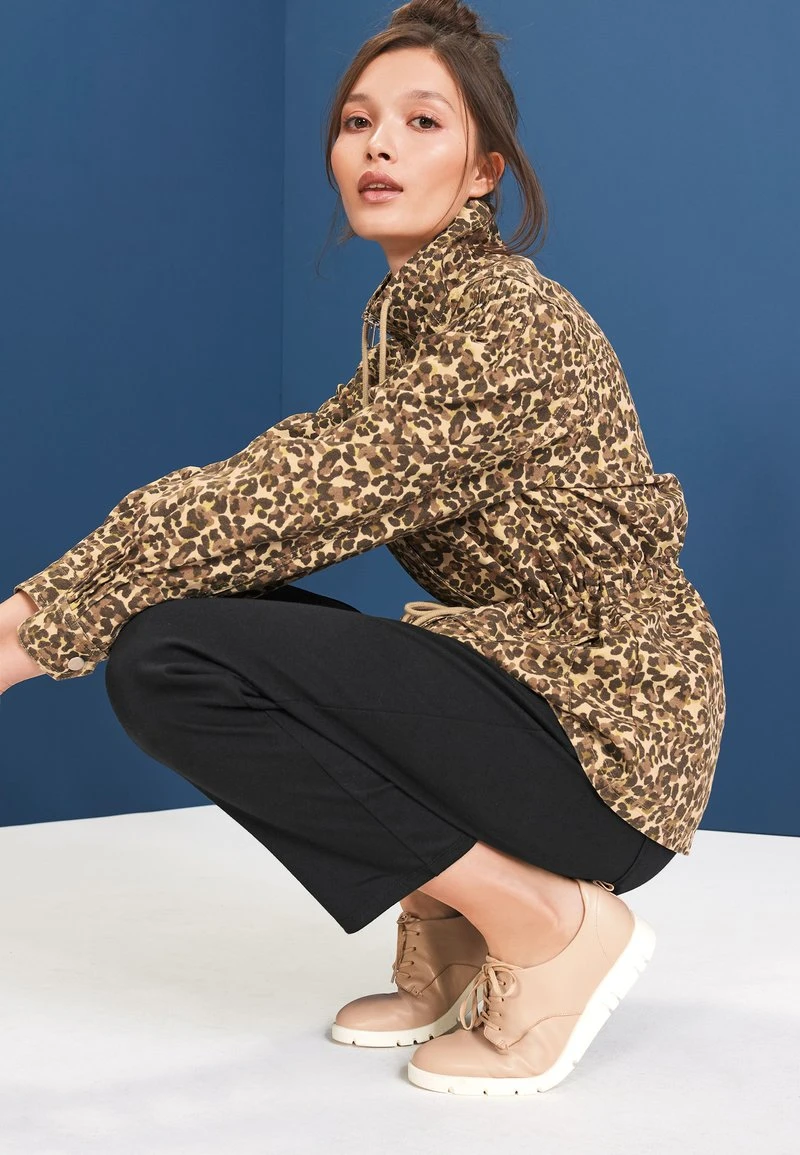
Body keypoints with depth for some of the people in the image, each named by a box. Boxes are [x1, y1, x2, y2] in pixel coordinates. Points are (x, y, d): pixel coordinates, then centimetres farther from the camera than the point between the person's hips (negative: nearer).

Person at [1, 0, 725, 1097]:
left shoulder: (508, 318, -18)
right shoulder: (414, 309, 11)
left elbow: (297, 501, -23)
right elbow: (296, 472, 4)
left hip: (606, 736, -9)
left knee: (170, 657, -20)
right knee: (197, 612, 8)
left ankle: (547, 925, -10)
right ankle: (455, 945, 8)